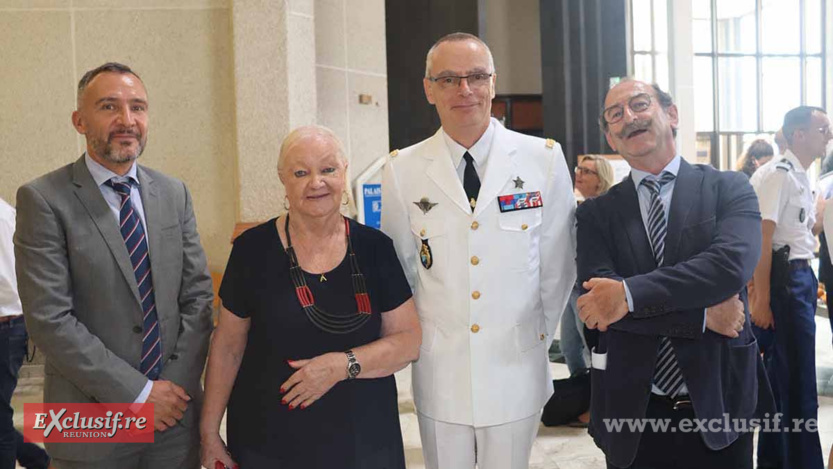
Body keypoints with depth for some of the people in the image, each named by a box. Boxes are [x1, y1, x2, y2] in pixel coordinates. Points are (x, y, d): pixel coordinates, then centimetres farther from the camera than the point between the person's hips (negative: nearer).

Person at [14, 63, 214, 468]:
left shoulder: (174, 194, 6)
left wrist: (179, 385, -6)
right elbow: (48, 319, -14)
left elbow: (197, 295, 5)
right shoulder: (44, 199, -9)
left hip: (175, 412, 4)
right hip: (92, 420, -4)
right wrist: (138, 393, -14)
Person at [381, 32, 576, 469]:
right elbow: (399, 268, 5)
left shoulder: (544, 159, -6)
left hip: (516, 371, 0)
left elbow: (558, 263, 2)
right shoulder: (402, 170, -5)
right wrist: (417, 337, 6)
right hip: (440, 373, 1)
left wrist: (540, 332, 6)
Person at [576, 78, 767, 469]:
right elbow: (597, 303, -10)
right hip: (632, 413, 1)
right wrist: (702, 315, -15)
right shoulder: (596, 213, 3)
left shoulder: (728, 189, 1)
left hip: (717, 405, 0)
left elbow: (731, 264, -17)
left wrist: (629, 293, -22)